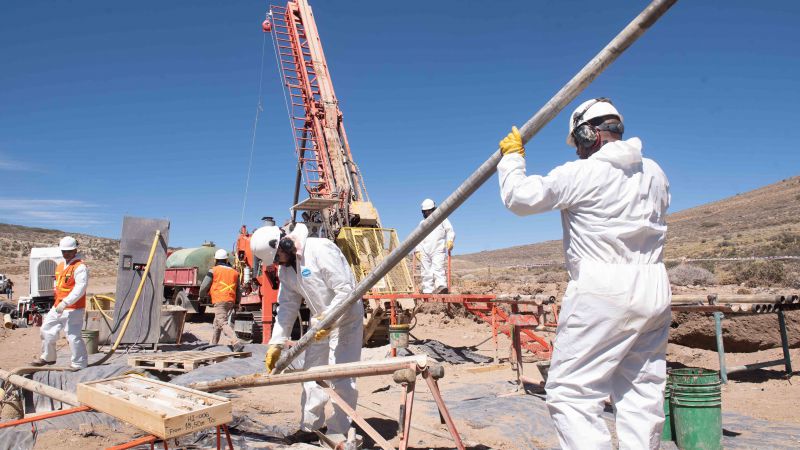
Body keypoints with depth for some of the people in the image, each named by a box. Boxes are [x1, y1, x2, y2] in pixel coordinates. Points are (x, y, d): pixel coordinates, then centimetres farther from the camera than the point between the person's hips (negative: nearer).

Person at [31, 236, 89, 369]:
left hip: (73, 309, -9)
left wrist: (65, 303, -30)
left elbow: (80, 288, -25)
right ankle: (48, 357, 38)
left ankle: (79, 364, 2)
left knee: (73, 336, -9)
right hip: (57, 306, 10)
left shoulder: (80, 267, -15)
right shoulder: (60, 265, 14)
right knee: (46, 329, 19)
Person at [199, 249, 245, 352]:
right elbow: (238, 291, 17)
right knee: (217, 324, 22)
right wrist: (236, 303, 24)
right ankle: (213, 344, 33)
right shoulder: (234, 272, 16)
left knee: (223, 323, -13)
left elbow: (204, 287, 1)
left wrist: (202, 295, 22)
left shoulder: (213, 271, 1)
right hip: (231, 301, 6)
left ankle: (237, 343, -31)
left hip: (219, 301, -6)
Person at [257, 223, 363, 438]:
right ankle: (309, 428, 28)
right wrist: (276, 343, -2)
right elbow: (287, 306, 4)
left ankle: (338, 433, 8)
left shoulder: (321, 250, -24)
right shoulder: (285, 268, 2)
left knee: (340, 379, -6)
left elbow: (345, 290, -26)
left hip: (345, 318, -8)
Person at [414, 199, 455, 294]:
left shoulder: (442, 219, 16)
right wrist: (417, 250, 9)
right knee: (426, 273, -2)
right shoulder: (422, 223, 27)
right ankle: (427, 292, -1)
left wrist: (450, 241, -15)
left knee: (438, 269, -22)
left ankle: (442, 288, -35)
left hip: (438, 251, -4)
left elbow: (450, 231, 5)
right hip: (424, 252, 4)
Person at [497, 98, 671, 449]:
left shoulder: (581, 174, -9)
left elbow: (519, 197, -6)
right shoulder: (654, 173, 13)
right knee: (643, 392, 13)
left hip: (603, 292, -8)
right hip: (654, 290, 8)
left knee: (570, 393, -4)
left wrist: (512, 156, 11)